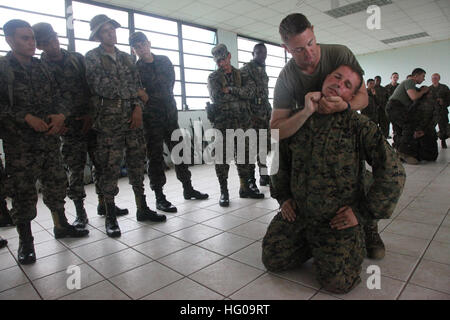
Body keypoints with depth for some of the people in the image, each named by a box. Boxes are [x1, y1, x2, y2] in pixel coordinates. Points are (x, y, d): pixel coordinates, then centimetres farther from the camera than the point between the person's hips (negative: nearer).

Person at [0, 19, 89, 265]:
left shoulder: (41, 67, 13)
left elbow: (56, 95, 12)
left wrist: (61, 114, -7)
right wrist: (26, 117, -18)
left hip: (49, 138, 5)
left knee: (56, 183, 11)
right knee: (23, 191, 1)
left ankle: (61, 226, 28)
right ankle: (25, 240, 15)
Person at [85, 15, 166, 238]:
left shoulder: (126, 58, 19)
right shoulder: (92, 57, 3)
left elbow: (137, 84, 13)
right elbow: (100, 87, -8)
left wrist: (137, 107, -5)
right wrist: (132, 94, -2)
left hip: (133, 117, 5)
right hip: (109, 120, -5)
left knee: (137, 163, 7)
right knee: (110, 167, -3)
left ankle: (142, 209, 18)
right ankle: (110, 216, 9)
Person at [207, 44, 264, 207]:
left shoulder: (241, 75, 14)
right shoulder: (213, 77, 7)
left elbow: (248, 91, -5)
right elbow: (216, 97, -10)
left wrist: (230, 90, -11)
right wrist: (238, 93, -6)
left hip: (241, 121, 3)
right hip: (222, 122, -3)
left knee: (243, 154, 8)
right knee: (222, 157, -2)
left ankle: (245, 187, 21)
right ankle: (224, 192, 7)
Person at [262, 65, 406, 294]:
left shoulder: (359, 126, -11)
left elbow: (392, 172, -11)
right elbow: (279, 159, 16)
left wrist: (363, 212, -10)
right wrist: (283, 196, 9)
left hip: (339, 220, -3)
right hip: (297, 213, 4)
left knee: (337, 282, -10)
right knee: (272, 261, 5)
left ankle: (353, 246, 21)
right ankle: (310, 245, 30)